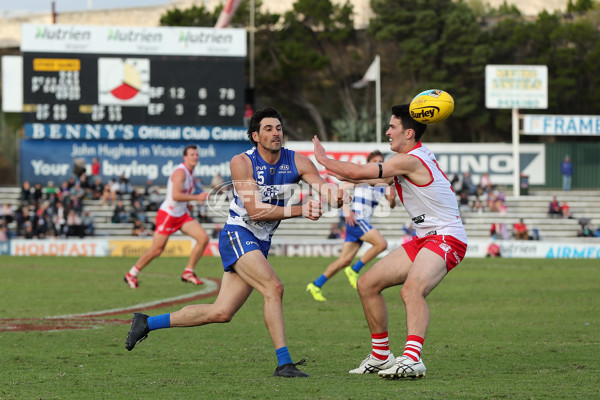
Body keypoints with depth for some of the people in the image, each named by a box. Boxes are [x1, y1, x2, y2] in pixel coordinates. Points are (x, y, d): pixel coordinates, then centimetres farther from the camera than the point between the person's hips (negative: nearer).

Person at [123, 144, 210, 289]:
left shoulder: (190, 174, 11)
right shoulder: (180, 172, -19)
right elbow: (175, 195, -30)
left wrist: (186, 204, 12)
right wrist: (196, 197, -29)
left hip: (182, 215, 9)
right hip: (167, 215, -9)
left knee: (203, 238, -7)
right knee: (156, 250, -6)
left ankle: (188, 273, 1)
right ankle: (131, 275, 13)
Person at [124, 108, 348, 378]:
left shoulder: (297, 162, -1)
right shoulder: (242, 163, -13)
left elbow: (324, 187, -15)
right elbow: (255, 211, -20)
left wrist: (338, 196, -40)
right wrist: (300, 211, -28)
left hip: (260, 244, 6)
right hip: (238, 235, -6)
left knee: (221, 313, 4)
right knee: (273, 288, -25)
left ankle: (147, 323, 18)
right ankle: (284, 363, -23)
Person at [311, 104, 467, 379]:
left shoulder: (410, 161, -18)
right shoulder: (411, 158, 13)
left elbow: (358, 172, -17)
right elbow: (378, 178, 25)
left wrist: (324, 160, -3)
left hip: (446, 237, -11)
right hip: (424, 239, 11)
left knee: (412, 289, -36)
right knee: (367, 284, 8)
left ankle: (412, 359, -46)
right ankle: (381, 356, 17)